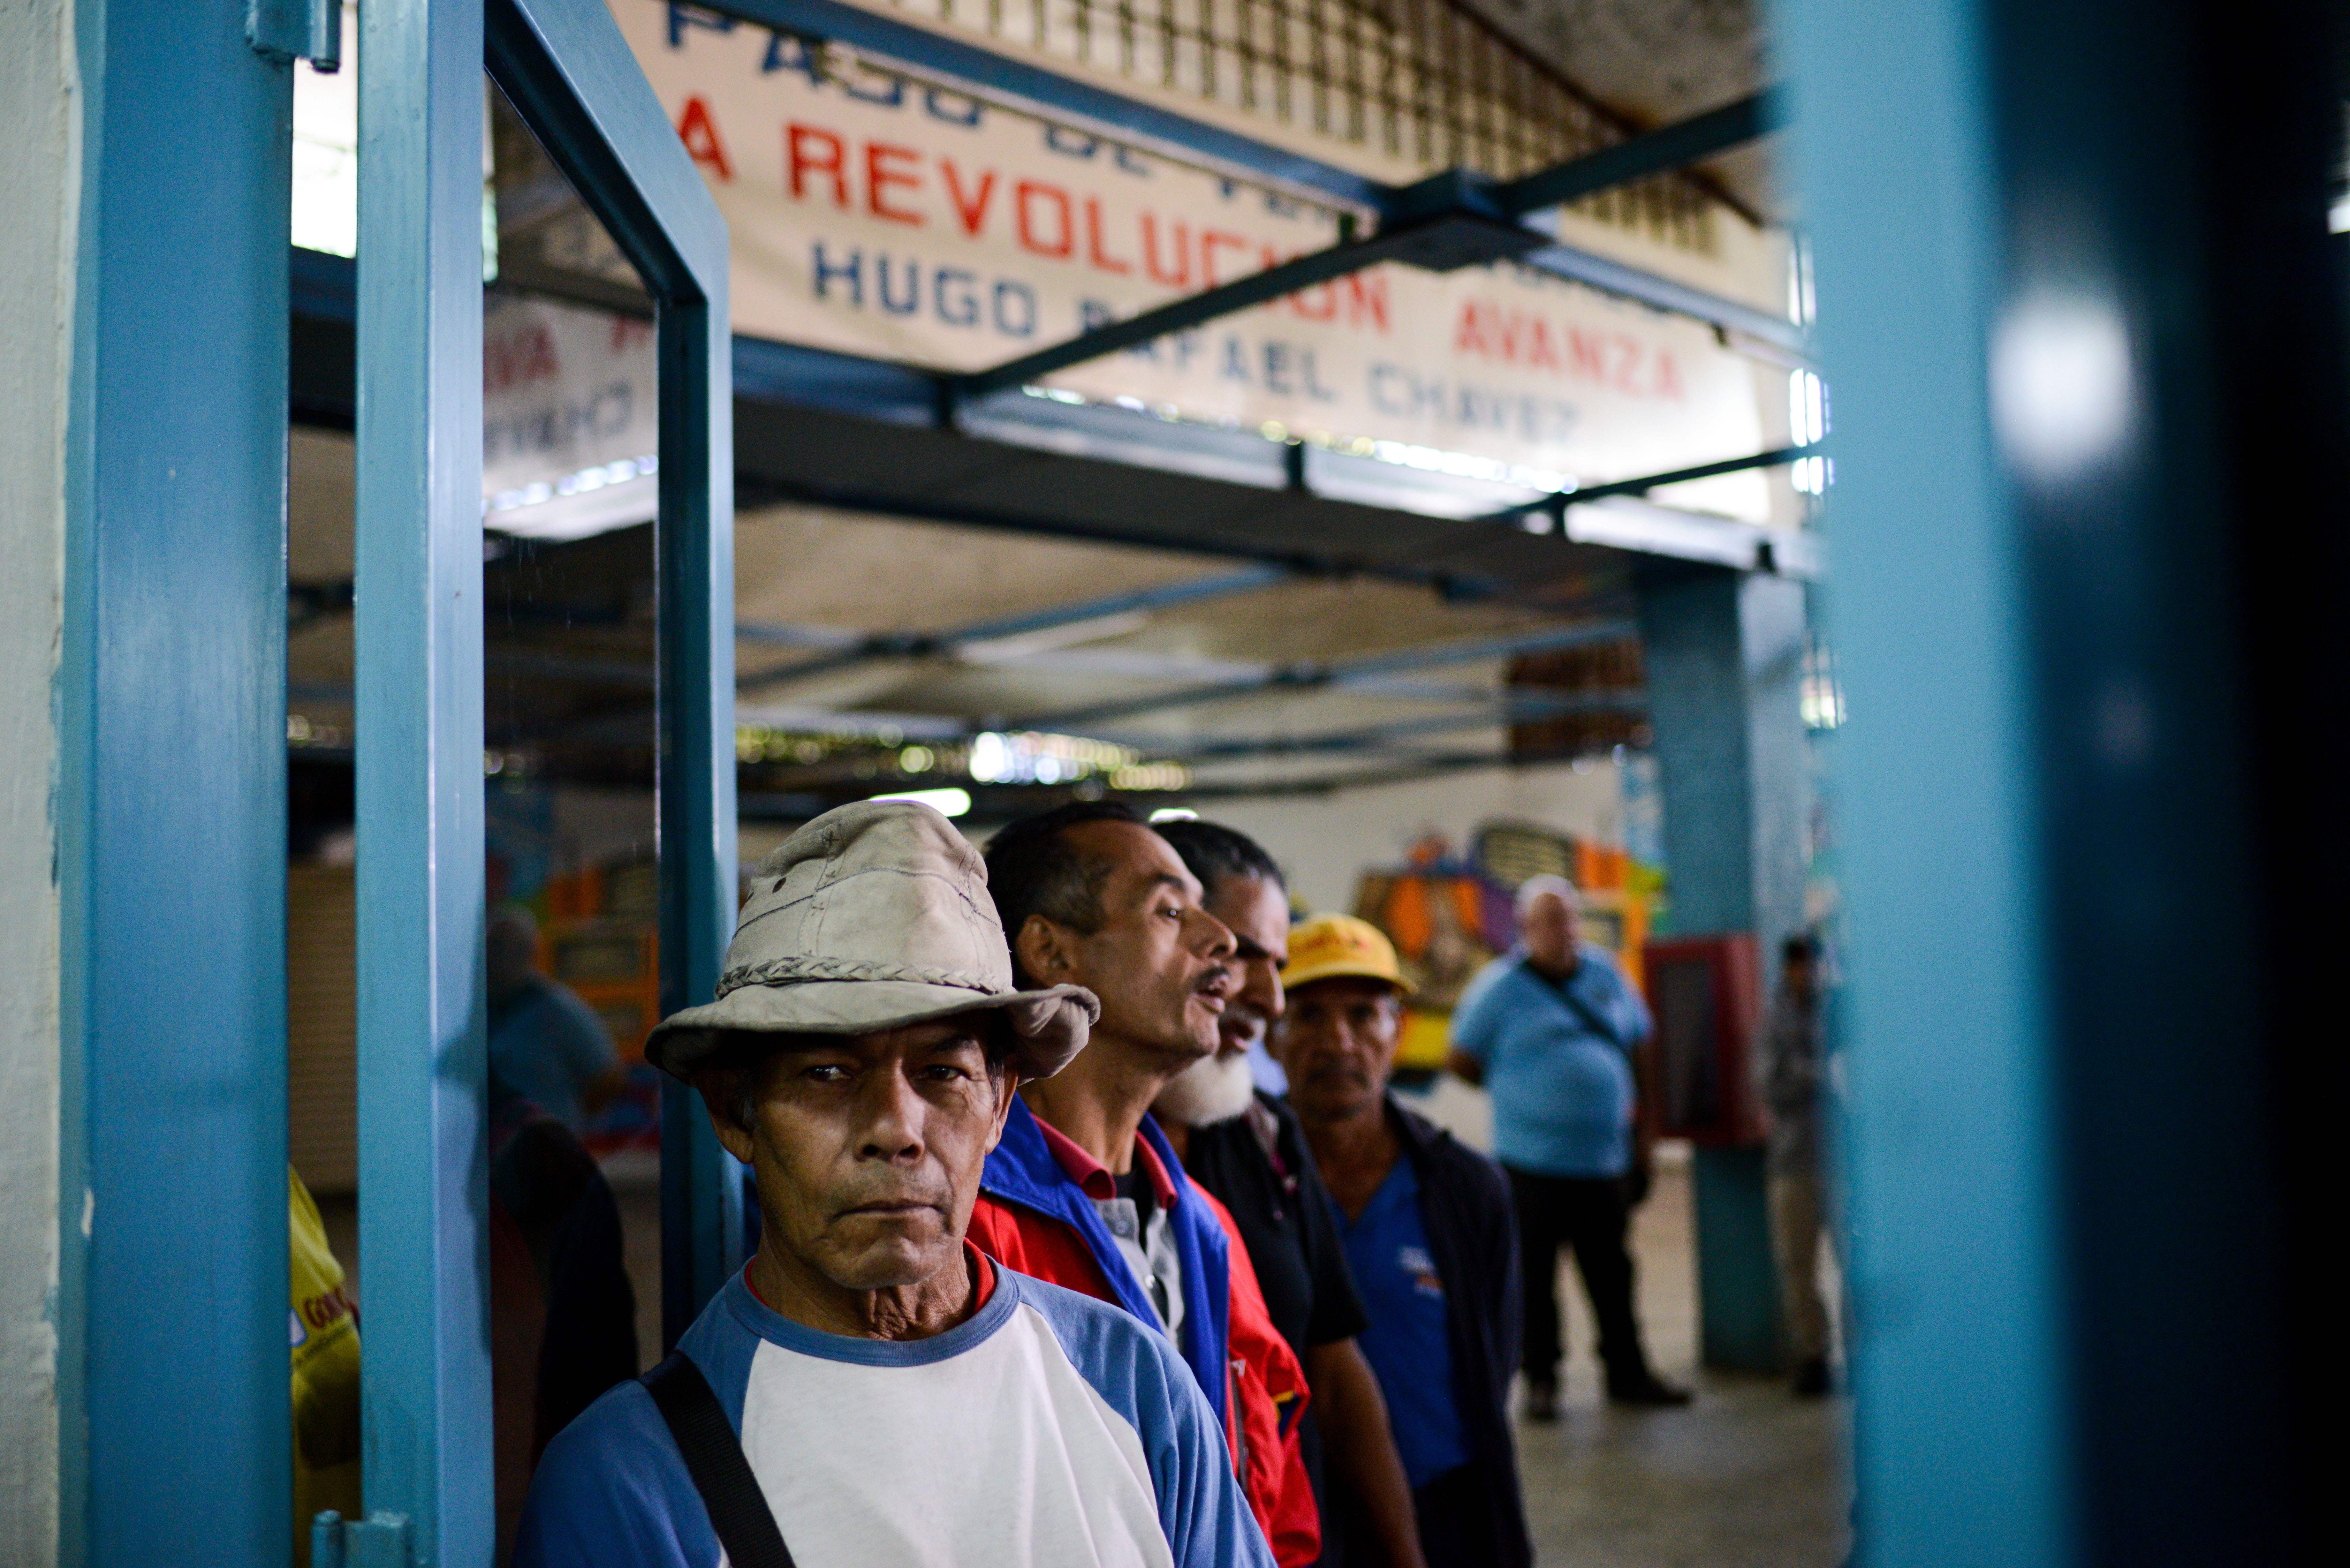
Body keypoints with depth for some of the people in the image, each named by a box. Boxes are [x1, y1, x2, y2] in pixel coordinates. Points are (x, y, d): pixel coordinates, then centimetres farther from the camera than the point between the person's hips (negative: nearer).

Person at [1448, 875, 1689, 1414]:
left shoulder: (1605, 973, 9)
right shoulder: (1500, 986, -5)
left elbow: (1638, 1051, 17)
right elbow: (1461, 1061, -1)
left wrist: (1640, 1136, 15)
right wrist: (1517, 1090, 4)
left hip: (1605, 1159, 4)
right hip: (1532, 1164, -4)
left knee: (1612, 1273, 11)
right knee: (1535, 1276, 3)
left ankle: (1628, 1373, 23)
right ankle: (1541, 1380, 15)